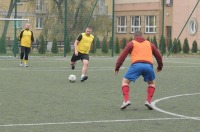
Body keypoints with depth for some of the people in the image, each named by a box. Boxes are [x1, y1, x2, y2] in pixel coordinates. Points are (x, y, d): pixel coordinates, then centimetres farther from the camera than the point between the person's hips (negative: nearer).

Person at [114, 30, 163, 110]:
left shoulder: (131, 43, 19)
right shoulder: (149, 44, 27)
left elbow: (123, 56, 10)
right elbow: (159, 56, 31)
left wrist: (117, 68, 14)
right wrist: (160, 66, 47)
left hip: (136, 65, -2)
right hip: (148, 65, 2)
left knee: (125, 81, 13)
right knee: (152, 83, 27)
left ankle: (126, 100, -8)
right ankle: (148, 101, 8)